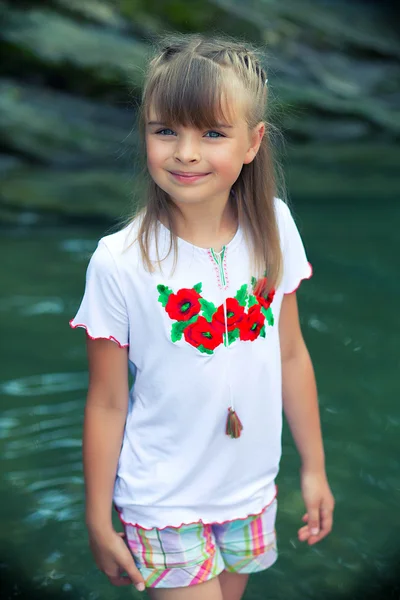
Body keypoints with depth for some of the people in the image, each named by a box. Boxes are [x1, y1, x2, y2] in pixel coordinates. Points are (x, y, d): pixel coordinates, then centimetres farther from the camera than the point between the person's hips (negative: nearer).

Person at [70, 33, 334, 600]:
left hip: (252, 489, 4)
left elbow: (291, 354, 2)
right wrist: (98, 521, -3)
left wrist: (314, 467, 8)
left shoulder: (273, 228, -7)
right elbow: (106, 404, -11)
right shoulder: (119, 261, -19)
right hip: (163, 504, -4)